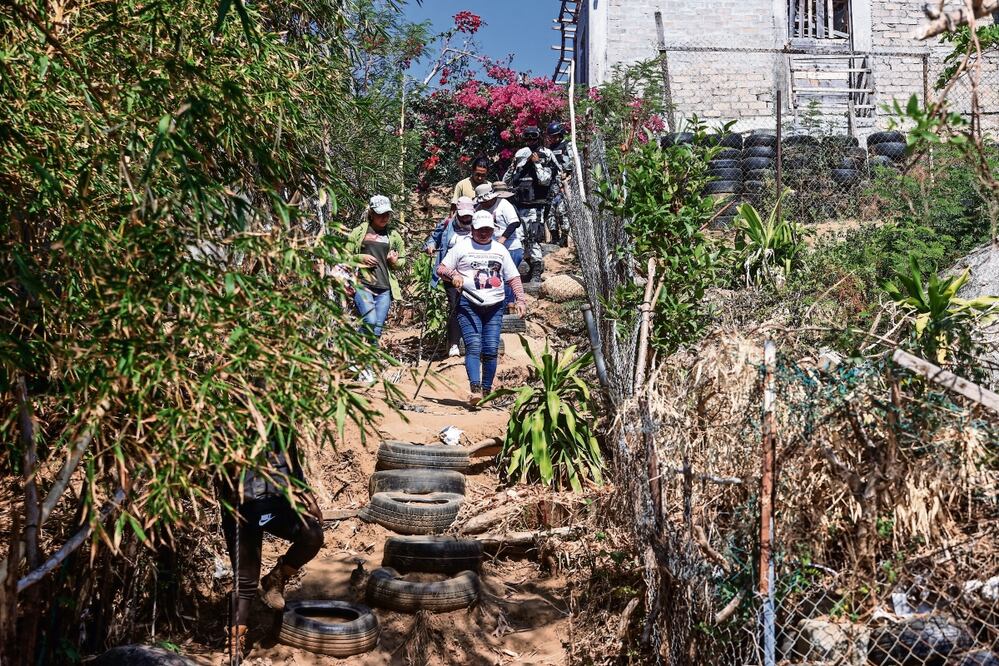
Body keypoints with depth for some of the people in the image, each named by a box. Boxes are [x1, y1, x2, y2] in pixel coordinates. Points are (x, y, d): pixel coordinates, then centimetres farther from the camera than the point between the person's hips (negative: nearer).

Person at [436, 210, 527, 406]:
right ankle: (475, 388, -25)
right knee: (473, 346, -15)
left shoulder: (500, 250, 18)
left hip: (494, 306, 3)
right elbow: (441, 269, 8)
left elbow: (513, 277, 17)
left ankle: (487, 390, 6)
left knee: (491, 350, -3)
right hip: (468, 304, -3)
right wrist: (453, 275, -13)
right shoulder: (461, 247, 9)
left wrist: (520, 299, 4)